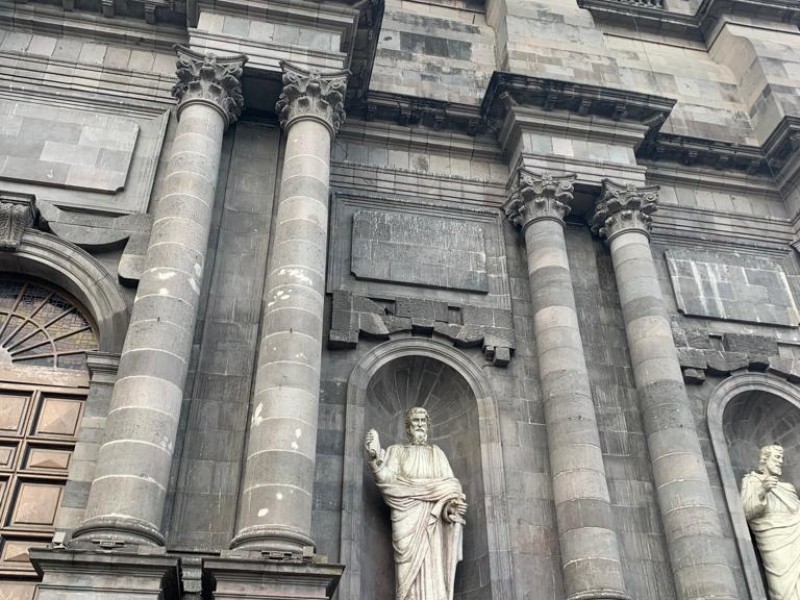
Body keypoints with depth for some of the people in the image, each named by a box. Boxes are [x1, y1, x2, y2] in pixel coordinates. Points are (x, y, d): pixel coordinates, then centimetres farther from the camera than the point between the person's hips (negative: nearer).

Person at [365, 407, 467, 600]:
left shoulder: (437, 452, 22)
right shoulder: (397, 450, 16)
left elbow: (450, 485, 10)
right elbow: (388, 479, 0)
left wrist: (452, 503, -12)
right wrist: (375, 458, -18)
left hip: (433, 520, 2)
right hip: (408, 518, -2)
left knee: (434, 569, -10)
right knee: (411, 569, -14)